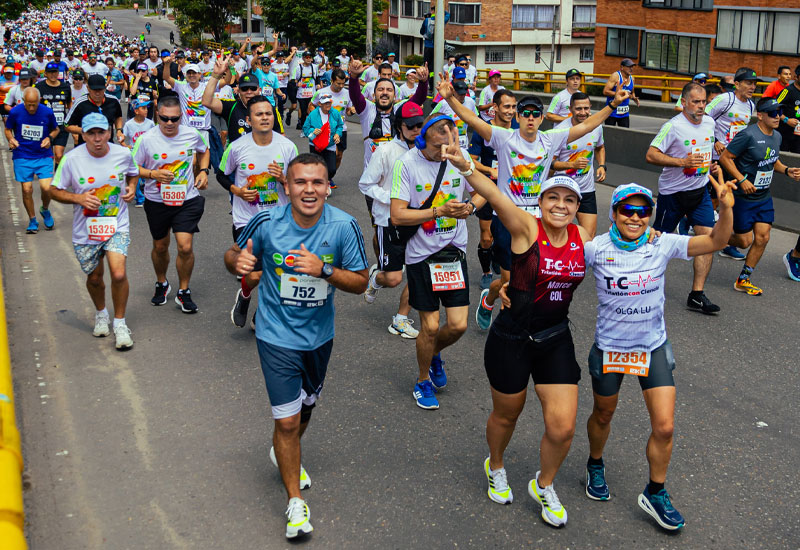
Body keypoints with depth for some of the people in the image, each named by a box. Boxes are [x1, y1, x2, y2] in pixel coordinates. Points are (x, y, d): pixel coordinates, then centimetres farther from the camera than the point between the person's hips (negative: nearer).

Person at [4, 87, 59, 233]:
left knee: (46, 188, -13)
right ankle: (32, 220, 18)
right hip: (22, 157, 0)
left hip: (44, 156, 0)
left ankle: (45, 209, 20)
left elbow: (56, 129, 10)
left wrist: (50, 138, -9)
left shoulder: (47, 112, -6)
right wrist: (11, 140, -10)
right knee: (27, 189, -2)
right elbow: (8, 129, 10)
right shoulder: (15, 112, -6)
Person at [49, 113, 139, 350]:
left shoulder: (122, 154, -6)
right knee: (94, 278, 14)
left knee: (119, 274, -18)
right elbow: (55, 190, -3)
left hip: (117, 226, 0)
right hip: (86, 230, 1)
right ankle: (101, 314, 46)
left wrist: (132, 187, -4)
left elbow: (133, 173, 17)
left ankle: (119, 323, 4)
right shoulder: (72, 159, -12)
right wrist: (78, 198, -20)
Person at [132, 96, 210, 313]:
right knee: (160, 246, 16)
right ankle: (161, 284, 43)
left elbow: (204, 151, 17)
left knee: (185, 246, -12)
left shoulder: (192, 135, -6)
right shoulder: (146, 139, -13)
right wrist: (153, 174, -23)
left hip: (187, 199, 0)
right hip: (157, 202, 0)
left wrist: (203, 171, 1)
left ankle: (184, 292, 8)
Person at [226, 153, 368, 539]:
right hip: (277, 337, -3)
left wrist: (324, 270, -28)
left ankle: (285, 454, 57)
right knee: (287, 420, -5)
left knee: (306, 406, 24)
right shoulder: (266, 223, -16)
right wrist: (238, 261, -25)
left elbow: (360, 282, -10)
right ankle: (295, 501, 16)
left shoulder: (343, 226, -16)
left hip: (319, 335, 3)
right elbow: (234, 255, 0)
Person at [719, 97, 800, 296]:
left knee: (762, 238, 1)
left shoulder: (777, 136, 6)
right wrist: (742, 180, -23)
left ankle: (743, 280, 14)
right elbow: (725, 157, -16)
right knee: (745, 241, -1)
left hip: (764, 198, 7)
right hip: (743, 197, -7)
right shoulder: (748, 135, -19)